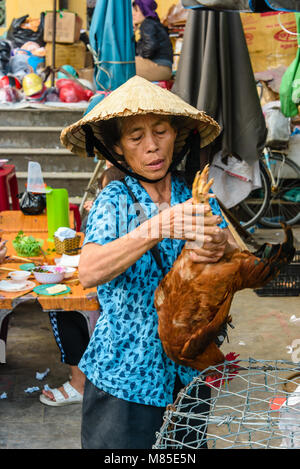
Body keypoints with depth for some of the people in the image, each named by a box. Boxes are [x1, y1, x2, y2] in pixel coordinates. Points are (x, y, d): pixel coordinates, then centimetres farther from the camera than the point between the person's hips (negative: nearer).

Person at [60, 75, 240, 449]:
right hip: (125, 374, -3)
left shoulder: (196, 197, -1)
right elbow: (88, 273, -26)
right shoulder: (114, 200, -10)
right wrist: (158, 229, -38)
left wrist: (220, 247, -30)